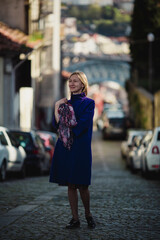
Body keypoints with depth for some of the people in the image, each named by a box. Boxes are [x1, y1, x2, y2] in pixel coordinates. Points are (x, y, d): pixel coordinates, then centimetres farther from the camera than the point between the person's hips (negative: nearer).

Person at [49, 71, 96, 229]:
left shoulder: (88, 103, -1)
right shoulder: (65, 103, 15)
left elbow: (82, 125, -12)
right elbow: (57, 125, 5)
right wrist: (57, 108, -6)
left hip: (81, 147, -5)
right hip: (65, 148, 5)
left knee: (82, 185, -3)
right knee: (70, 185, 4)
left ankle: (88, 215, 18)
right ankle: (75, 219, 9)